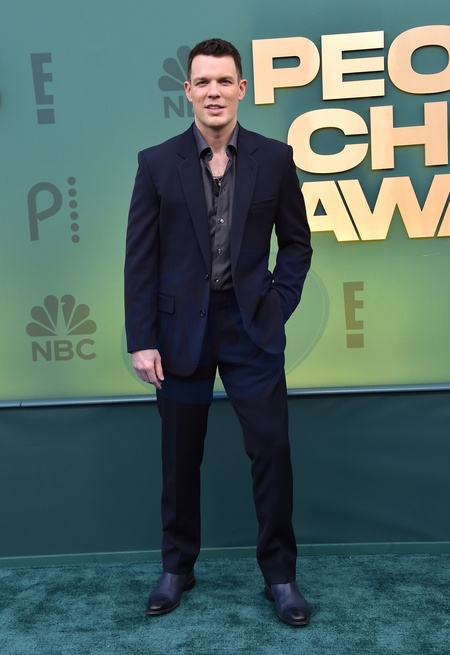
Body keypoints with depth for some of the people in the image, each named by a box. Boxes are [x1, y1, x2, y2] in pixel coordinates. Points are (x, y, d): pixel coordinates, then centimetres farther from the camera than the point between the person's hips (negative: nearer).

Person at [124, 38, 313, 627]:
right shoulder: (157, 163, 1)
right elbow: (140, 259, -1)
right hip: (181, 330, 0)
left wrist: (279, 304, -3)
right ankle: (177, 567, 32)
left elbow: (297, 242, 9)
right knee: (180, 458, 11)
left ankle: (280, 574, 23)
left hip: (252, 329, 0)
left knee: (272, 451, 3)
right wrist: (141, 341, -5)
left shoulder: (275, 158, 3)